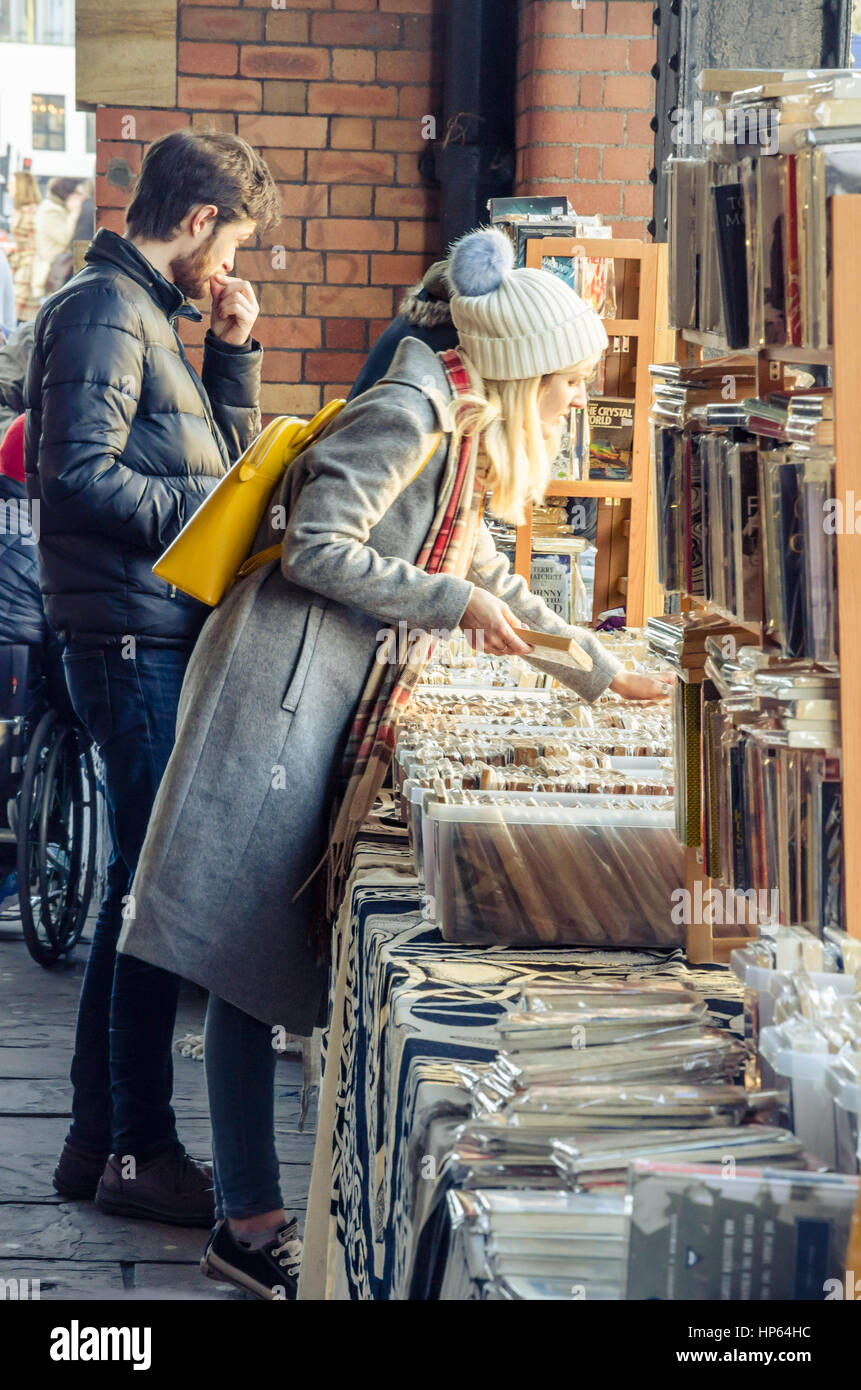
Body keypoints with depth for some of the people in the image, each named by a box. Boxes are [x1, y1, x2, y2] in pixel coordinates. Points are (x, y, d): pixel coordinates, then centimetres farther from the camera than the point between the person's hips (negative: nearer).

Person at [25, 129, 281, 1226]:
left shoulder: (146, 313, 19)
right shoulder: (103, 312, -12)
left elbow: (221, 458, 25)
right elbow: (80, 479, -21)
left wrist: (232, 352, 12)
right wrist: (221, 512, -15)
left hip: (160, 637, 10)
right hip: (132, 636, -10)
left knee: (143, 879, 13)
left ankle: (97, 1136, 20)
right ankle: (140, 1148, 1)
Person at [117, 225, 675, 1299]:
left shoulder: (468, 439, 19)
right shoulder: (411, 415, -11)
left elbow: (491, 585, 30)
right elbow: (317, 548, -17)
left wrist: (601, 671, 33)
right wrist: (453, 604, -13)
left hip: (338, 700, 10)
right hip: (281, 686, -10)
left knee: (279, 953, 6)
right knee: (248, 954, -7)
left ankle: (250, 1219, 8)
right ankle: (248, 1226, -5)